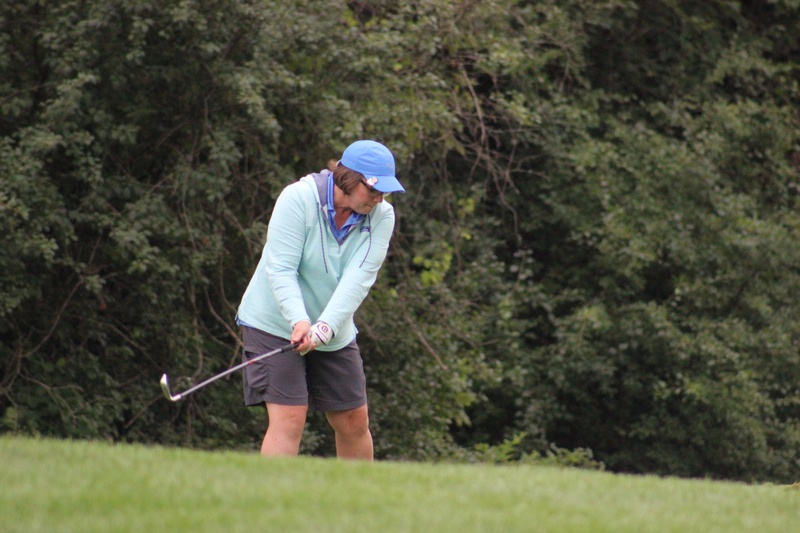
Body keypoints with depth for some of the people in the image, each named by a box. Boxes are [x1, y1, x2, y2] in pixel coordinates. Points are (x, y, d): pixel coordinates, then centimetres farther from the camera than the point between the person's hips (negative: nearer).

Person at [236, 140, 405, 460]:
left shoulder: (381, 216, -7)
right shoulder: (298, 199, -18)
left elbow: (359, 278, -18)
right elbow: (279, 269, -22)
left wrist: (325, 327, -32)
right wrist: (299, 321, -37)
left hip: (336, 334, 5)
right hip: (276, 324, -5)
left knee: (354, 420, 8)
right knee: (289, 417, -16)